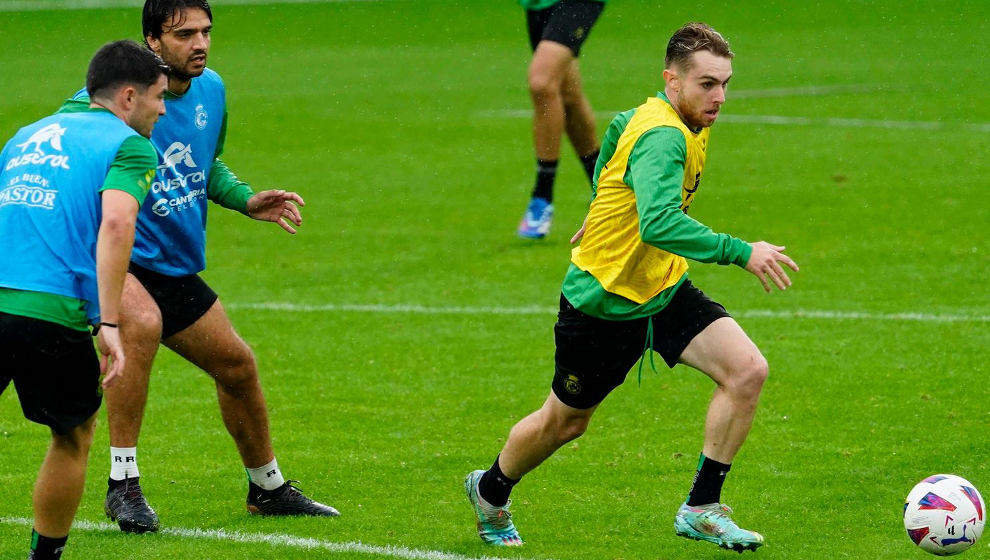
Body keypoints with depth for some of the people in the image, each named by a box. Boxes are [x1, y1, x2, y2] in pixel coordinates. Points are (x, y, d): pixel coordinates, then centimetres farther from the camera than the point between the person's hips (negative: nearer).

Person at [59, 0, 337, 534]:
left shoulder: (211, 90, 5)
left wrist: (247, 200, 7)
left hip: (176, 266, 8)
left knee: (237, 366, 15)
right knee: (142, 323, -37)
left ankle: (268, 487, 40)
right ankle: (122, 484, -28)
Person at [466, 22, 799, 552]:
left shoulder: (686, 121, -1)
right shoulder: (662, 136, -31)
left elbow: (620, 127, 22)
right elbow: (659, 224, -47)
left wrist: (606, 203, 31)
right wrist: (739, 253, -48)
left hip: (666, 290, 8)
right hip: (603, 303, -8)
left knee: (748, 370, -14)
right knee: (564, 423, 13)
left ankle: (701, 508, -6)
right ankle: (491, 490, 44)